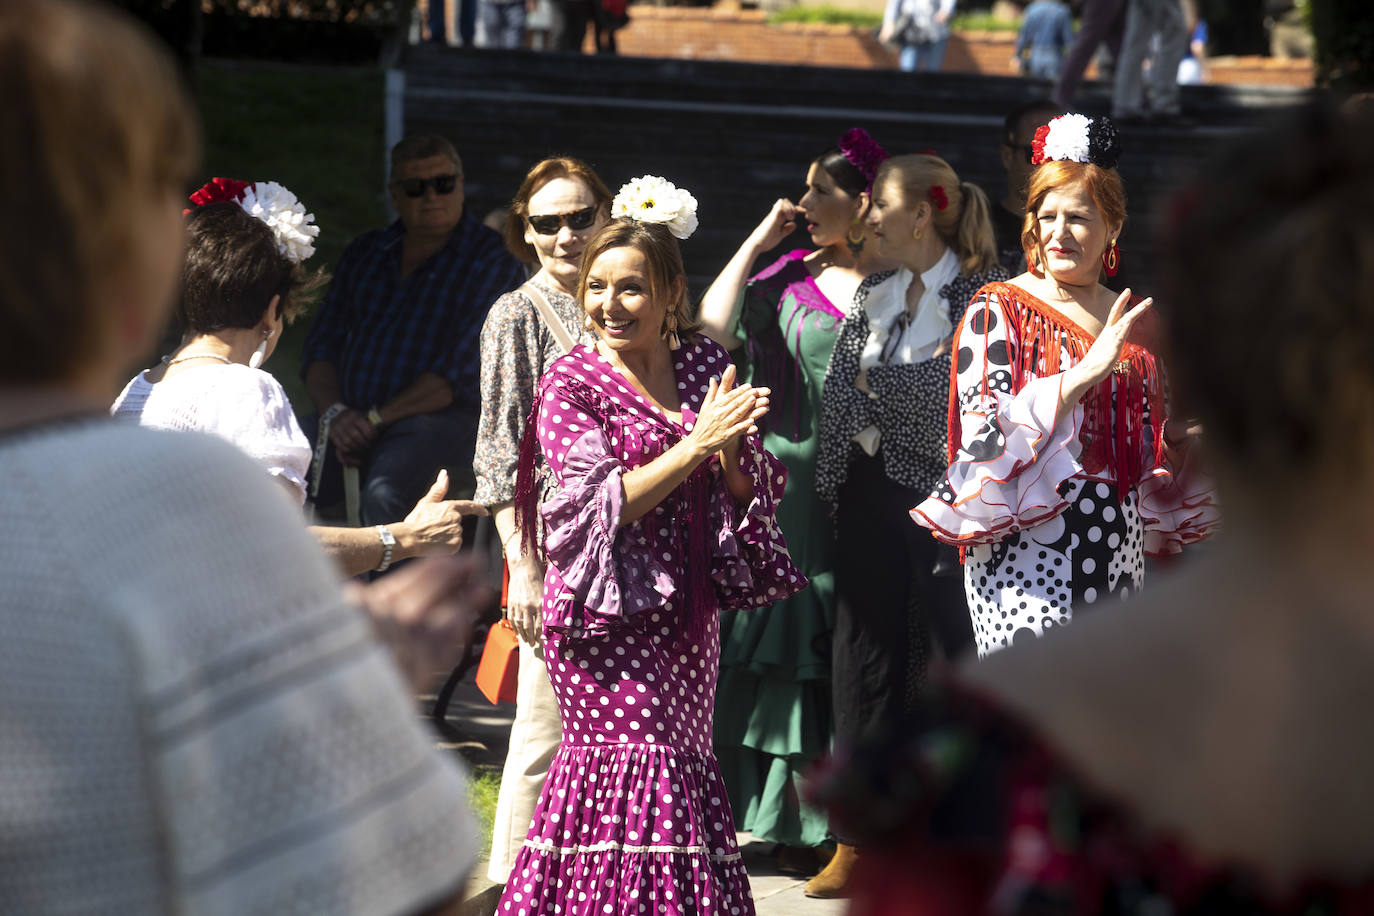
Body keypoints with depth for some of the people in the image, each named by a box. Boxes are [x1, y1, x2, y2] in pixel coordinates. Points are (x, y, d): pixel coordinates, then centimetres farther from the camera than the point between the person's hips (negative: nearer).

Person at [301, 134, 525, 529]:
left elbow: (463, 370, -8)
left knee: (383, 497, -38)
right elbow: (322, 345, 16)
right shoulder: (364, 253, 20)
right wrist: (334, 414, -5)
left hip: (436, 421, -5)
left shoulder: (492, 261, 1)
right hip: (349, 420, 6)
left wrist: (376, 419, -12)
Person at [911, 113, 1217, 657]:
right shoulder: (999, 312, -3)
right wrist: (1086, 372, -22)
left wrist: (1183, 434, -1)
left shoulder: (1133, 324, 13)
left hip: (1117, 556, 5)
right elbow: (984, 439, -15)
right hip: (1027, 558, -5)